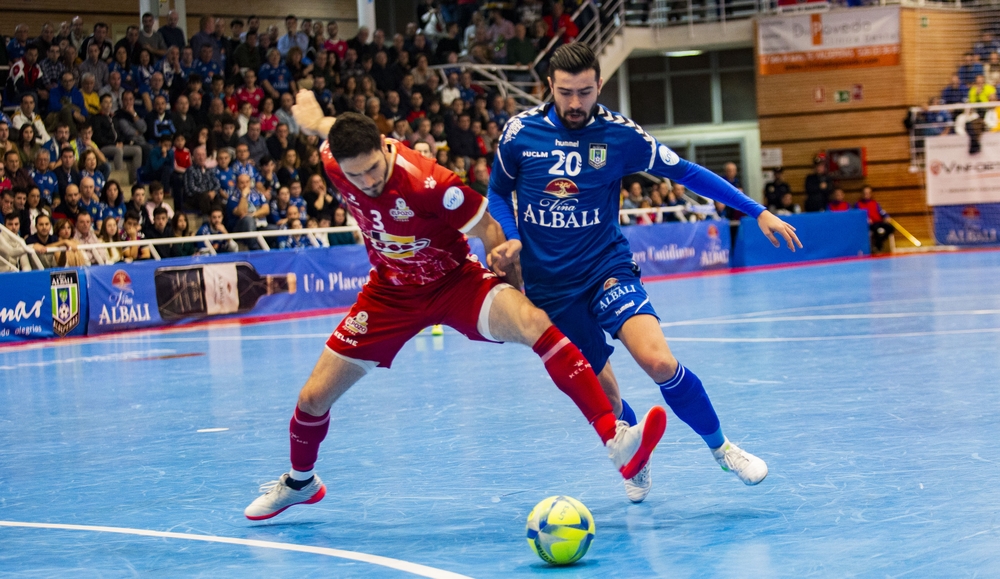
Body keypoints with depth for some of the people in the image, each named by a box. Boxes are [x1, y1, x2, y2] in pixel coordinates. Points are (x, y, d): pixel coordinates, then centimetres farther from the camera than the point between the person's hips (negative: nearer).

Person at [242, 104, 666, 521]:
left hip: (454, 282, -4)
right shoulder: (334, 164, -18)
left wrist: (510, 293, -3)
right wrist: (315, 120, 33)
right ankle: (300, 482, 35)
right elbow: (336, 134, 9)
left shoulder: (428, 182, -32)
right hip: (391, 293, 5)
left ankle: (616, 441, -41)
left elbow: (487, 230, -16)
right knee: (313, 397, 1)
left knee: (534, 323, -34)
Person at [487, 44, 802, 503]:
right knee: (601, 392, 2)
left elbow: (685, 173, 3)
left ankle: (721, 447, -1)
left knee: (658, 362, -23)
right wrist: (511, 239, -8)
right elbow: (498, 193, 12)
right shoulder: (519, 132, -4)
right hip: (548, 285, 1)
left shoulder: (620, 135, -6)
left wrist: (758, 212, 1)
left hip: (607, 270, -1)